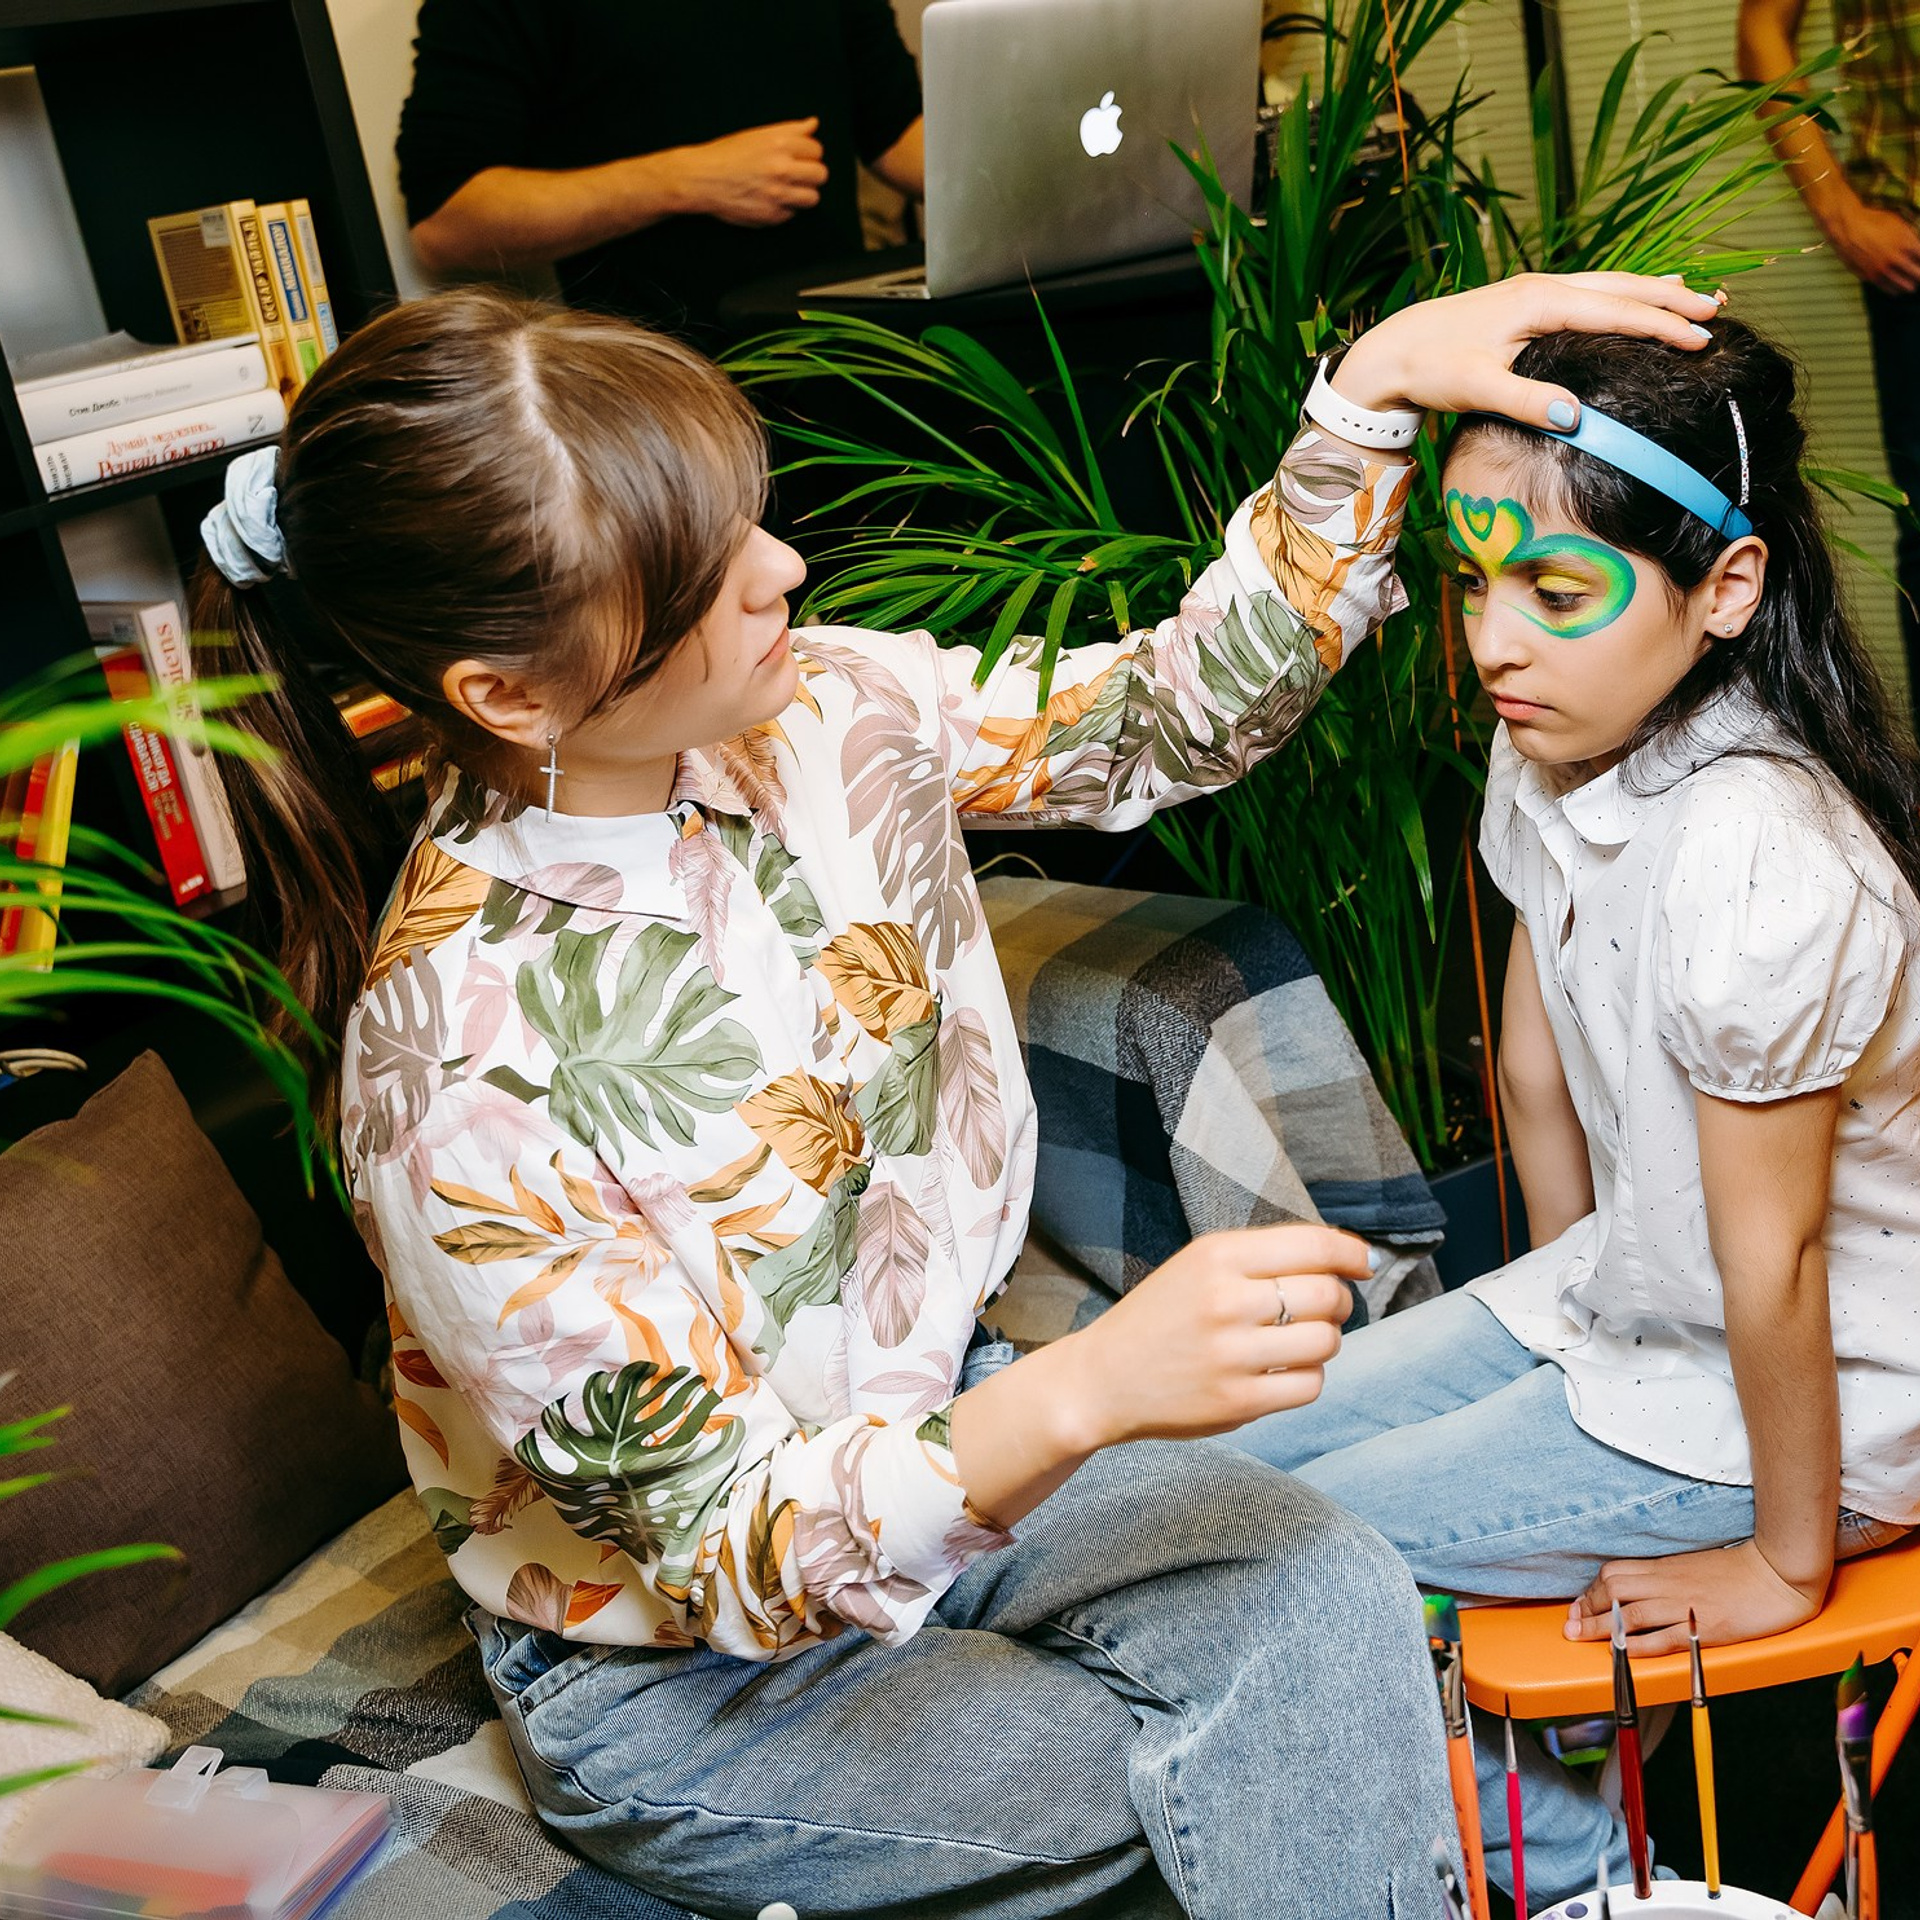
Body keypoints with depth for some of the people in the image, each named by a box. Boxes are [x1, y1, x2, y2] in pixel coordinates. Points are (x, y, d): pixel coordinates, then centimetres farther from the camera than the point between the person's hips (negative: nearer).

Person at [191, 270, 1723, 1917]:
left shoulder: (815, 713, -12)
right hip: (680, 1681, -5)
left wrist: (1377, 383, -11)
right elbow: (726, 1553, -26)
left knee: (1335, 1608, -20)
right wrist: (1089, 1393, -42)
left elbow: (1173, 713, -1)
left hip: (938, 1440, 5)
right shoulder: (460, 1072, -31)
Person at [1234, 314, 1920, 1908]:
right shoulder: (1553, 755, -6)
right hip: (1625, 1302, 8)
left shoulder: (1752, 859, -34)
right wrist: (1569, 1309, 13)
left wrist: (1788, 1557, -13)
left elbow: (1769, 1261, -24)